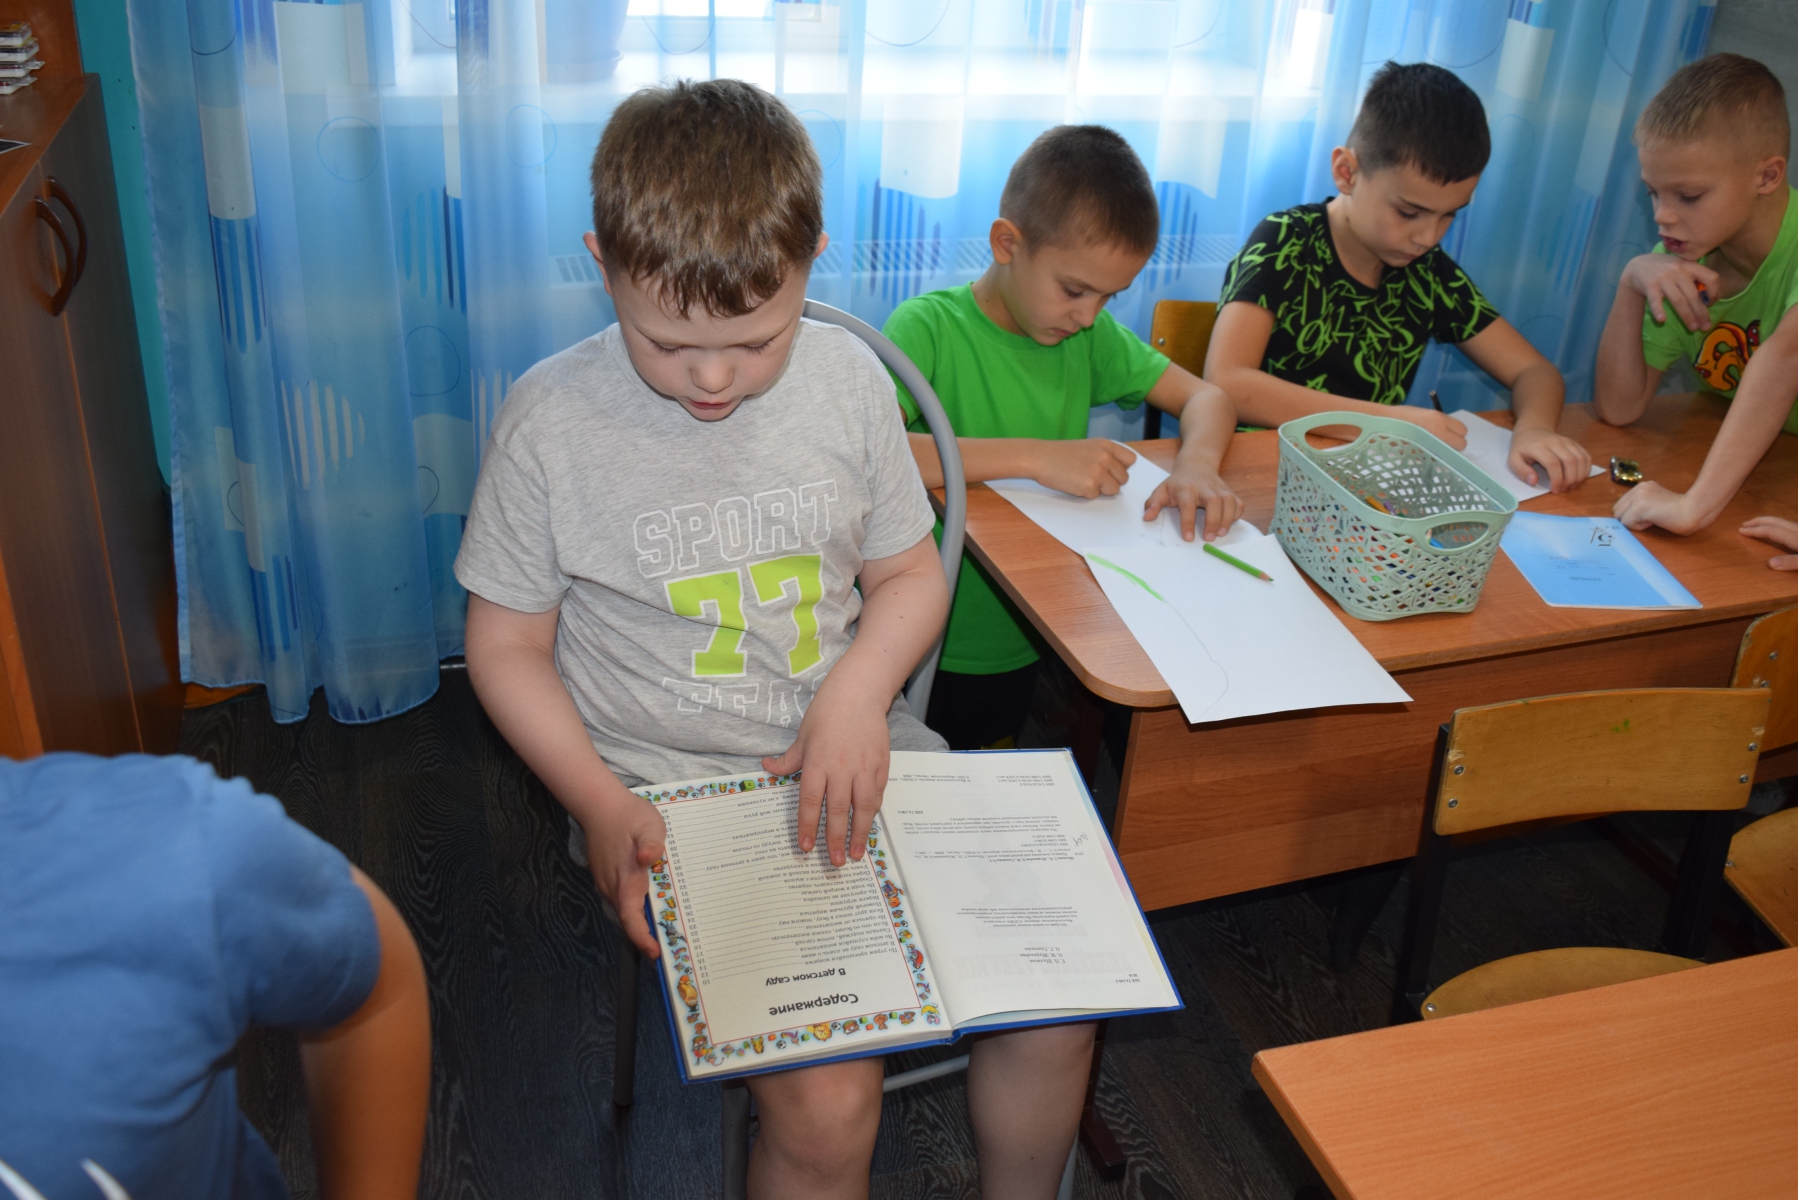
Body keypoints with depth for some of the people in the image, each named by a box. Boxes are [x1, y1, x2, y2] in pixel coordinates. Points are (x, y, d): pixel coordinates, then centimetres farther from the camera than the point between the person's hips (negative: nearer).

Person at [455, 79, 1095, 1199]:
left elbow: (908, 573, 9)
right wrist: (600, 804, -14)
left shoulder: (848, 379, -2)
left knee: (1057, 1001, -6)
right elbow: (509, 647, -1)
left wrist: (857, 693, -10)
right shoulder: (552, 421, -10)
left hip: (856, 750, 4)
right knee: (827, 1101, -20)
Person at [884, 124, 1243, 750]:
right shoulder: (929, 327, -15)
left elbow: (1205, 396, 7)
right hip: (934, 652, -5)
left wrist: (1197, 464, -16)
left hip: (1037, 647, 5)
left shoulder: (1090, 334, 3)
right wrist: (1034, 457, -33)